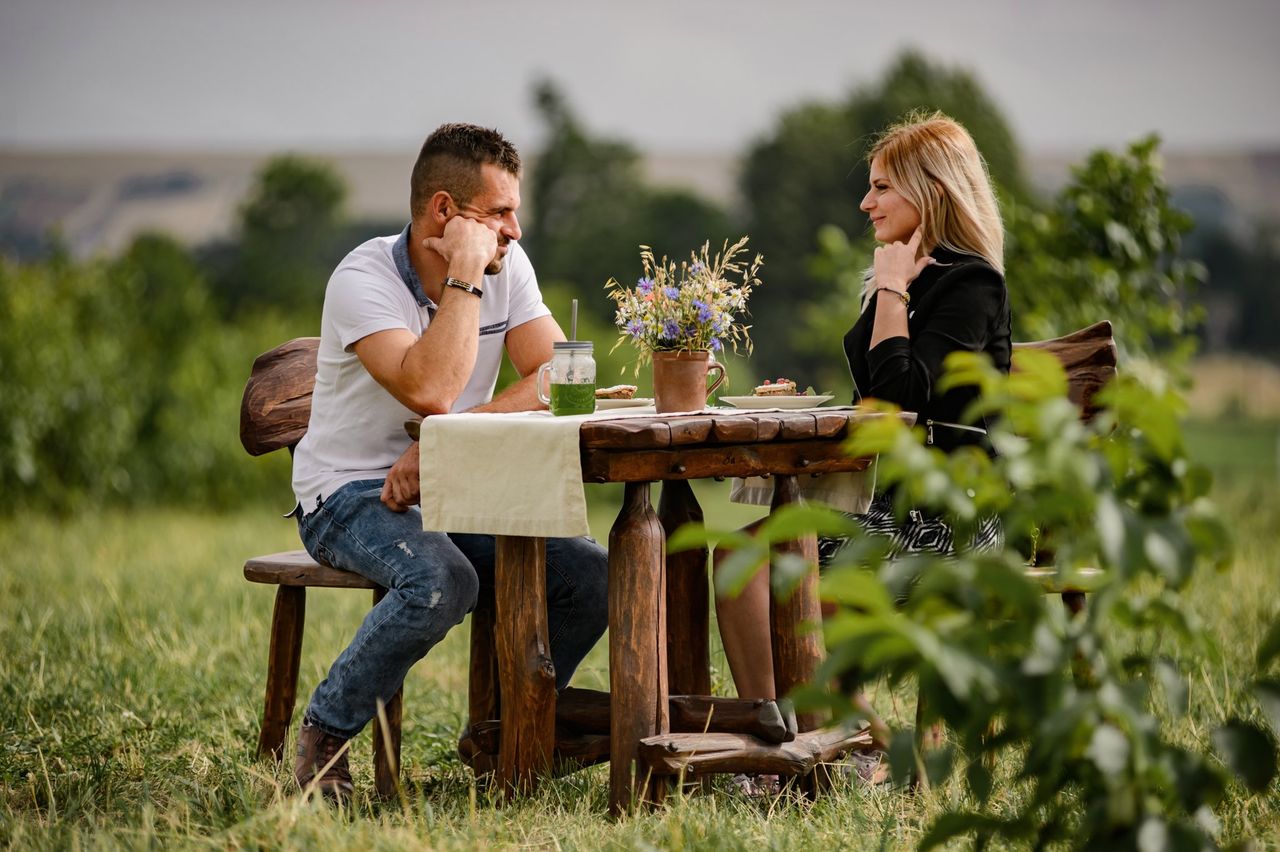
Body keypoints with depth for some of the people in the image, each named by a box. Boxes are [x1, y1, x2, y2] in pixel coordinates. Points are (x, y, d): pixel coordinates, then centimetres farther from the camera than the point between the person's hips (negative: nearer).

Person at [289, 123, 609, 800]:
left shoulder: (506, 267, 0)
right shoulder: (364, 279, -17)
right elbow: (429, 391, -33)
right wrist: (465, 275, -26)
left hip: (457, 491, 6)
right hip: (350, 495, -6)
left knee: (592, 576, -16)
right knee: (443, 582, -36)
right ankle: (323, 737, -13)